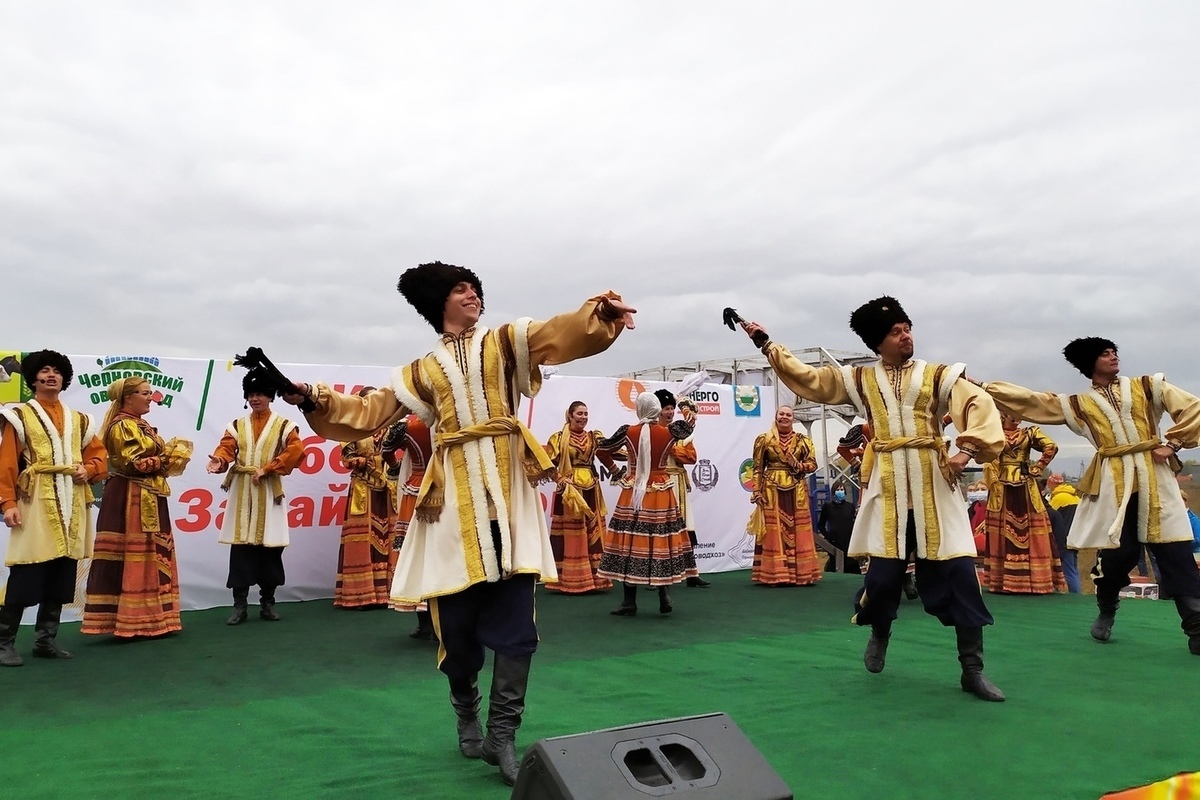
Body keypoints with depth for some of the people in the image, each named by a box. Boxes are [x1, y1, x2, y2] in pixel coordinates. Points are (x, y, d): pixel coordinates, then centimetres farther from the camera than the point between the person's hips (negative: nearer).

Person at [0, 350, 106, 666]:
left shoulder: (78, 420, 17)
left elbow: (97, 454, 20)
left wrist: (89, 469, -3)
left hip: (72, 504, 5)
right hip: (36, 502, -5)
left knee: (61, 577, 7)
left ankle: (46, 640, 16)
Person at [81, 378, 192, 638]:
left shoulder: (142, 425, 19)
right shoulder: (122, 425, -10)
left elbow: (153, 458, 17)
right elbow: (136, 464, -19)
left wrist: (172, 454, -2)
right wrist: (170, 458, -12)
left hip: (149, 498, 10)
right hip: (130, 499, -10)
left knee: (152, 557, 11)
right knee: (133, 558, -7)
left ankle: (150, 619, 16)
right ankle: (132, 621, -2)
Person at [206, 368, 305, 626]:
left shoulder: (284, 425, 4)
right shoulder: (237, 426, 12)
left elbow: (296, 450, -10)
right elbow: (226, 448, -3)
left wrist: (267, 469, -16)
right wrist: (218, 460, -26)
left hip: (269, 492, -2)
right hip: (242, 491, 2)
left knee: (270, 546, -1)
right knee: (240, 545, -1)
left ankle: (267, 602, 11)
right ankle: (239, 604, 4)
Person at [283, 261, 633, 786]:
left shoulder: (506, 342, 13)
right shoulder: (422, 370, 18)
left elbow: (560, 333, -4)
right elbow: (371, 412, 17)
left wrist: (603, 311, -24)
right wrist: (315, 398, 4)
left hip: (509, 489, -1)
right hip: (455, 496, 1)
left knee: (514, 620, -5)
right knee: (457, 619, 4)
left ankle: (502, 735, 5)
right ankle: (467, 715, 30)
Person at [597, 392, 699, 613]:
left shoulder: (627, 432, -6)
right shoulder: (669, 432, -4)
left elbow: (603, 448, 9)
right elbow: (688, 426, 18)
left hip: (634, 495, -1)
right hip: (662, 496, 1)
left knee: (631, 542, 2)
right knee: (662, 541, 8)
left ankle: (629, 603, 5)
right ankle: (665, 600, 11)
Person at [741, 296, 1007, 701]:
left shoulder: (938, 375, 6)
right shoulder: (858, 379, 10)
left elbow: (980, 404, -4)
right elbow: (807, 376, 10)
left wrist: (966, 450, -19)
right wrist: (766, 344, 6)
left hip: (934, 487, 0)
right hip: (888, 490, 0)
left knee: (959, 574, -3)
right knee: (883, 573, -1)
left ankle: (972, 669, 10)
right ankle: (879, 633, 33)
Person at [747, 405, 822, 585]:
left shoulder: (803, 440, 9)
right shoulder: (764, 439, 4)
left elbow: (812, 464, 6)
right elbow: (758, 468, 3)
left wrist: (797, 466, -13)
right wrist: (757, 492, -5)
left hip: (797, 491, 2)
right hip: (772, 491, -1)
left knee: (798, 533, 2)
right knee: (774, 532, -3)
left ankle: (799, 573, 7)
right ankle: (775, 574, 1)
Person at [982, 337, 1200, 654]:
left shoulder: (1147, 386, 12)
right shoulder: (1076, 404, 11)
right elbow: (1028, 400, 7)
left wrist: (1173, 442, -2)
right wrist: (982, 387, 2)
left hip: (1154, 476, 0)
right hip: (1113, 484, 0)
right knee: (1118, 552, -3)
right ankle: (1106, 612, 23)